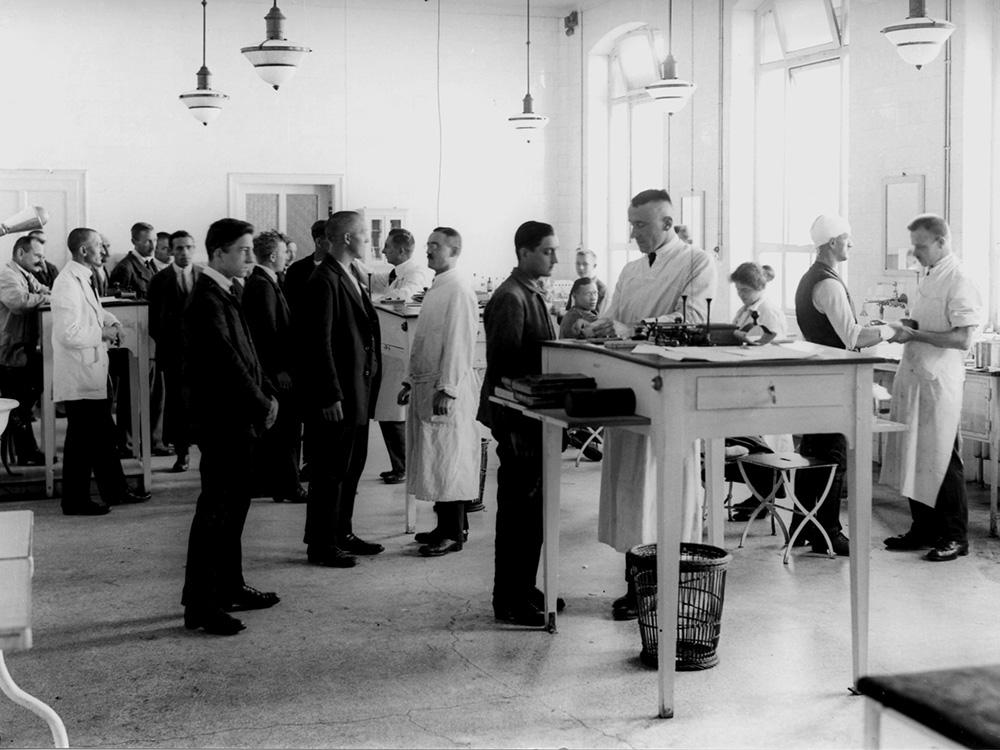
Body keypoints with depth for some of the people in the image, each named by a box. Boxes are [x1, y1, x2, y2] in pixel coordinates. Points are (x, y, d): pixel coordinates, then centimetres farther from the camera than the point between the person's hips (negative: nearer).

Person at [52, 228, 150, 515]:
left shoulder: (82, 278, 12)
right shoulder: (68, 283, -20)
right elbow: (68, 334, -26)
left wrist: (110, 321, 8)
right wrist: (103, 333, -14)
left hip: (91, 373, 10)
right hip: (79, 378, -10)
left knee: (103, 435, 18)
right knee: (81, 440, 0)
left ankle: (115, 490, 29)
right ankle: (75, 501, 11)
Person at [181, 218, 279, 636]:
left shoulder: (224, 295, 14)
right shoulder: (207, 300, -18)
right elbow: (228, 363, -22)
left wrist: (267, 395, 5)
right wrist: (262, 406, -15)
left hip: (235, 419, 10)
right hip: (221, 418, -10)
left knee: (235, 502, 17)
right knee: (215, 508, -6)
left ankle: (229, 588, 28)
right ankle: (198, 606, 0)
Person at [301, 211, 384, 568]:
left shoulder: (353, 274, 13)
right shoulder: (324, 280, -17)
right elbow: (320, 342, -20)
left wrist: (370, 381, 14)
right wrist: (331, 396, -21)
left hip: (358, 391, 10)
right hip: (336, 395, -10)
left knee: (351, 467, 18)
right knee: (330, 471, 0)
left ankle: (342, 534, 30)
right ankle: (321, 545, 10)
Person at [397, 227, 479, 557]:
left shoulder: (459, 290, -13)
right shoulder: (436, 287, 16)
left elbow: (458, 343, -19)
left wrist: (446, 389, -22)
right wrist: (411, 381, 19)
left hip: (447, 387, -9)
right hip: (425, 383, 9)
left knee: (448, 460, -4)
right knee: (434, 460, 13)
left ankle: (453, 534, 2)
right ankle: (445, 526, 22)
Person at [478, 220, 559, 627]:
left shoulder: (533, 294, 14)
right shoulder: (510, 299, -16)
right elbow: (502, 365, -20)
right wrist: (513, 425, -21)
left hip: (534, 415, 9)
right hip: (516, 420, -9)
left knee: (530, 507, 15)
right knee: (518, 509, -3)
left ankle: (523, 589, 25)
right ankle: (510, 602, 5)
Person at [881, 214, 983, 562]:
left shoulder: (959, 282, -14)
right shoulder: (928, 277, 13)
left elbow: (962, 338, -19)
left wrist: (915, 334, -19)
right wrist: (906, 326, 5)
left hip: (939, 381, -8)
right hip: (913, 377, 8)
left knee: (943, 461, -1)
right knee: (914, 456, 12)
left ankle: (955, 536, 9)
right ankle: (924, 529, 23)